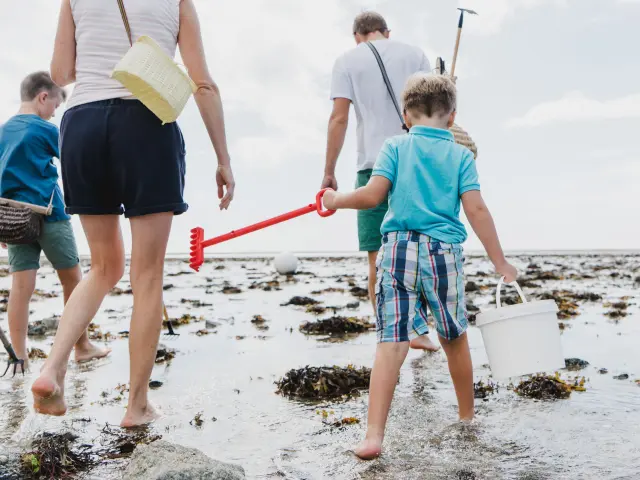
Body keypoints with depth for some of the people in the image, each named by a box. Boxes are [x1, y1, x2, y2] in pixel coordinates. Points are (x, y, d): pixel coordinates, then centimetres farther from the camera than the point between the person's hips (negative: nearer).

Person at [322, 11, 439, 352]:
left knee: (379, 259, 1)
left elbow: (339, 119, -2)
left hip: (374, 167, -2)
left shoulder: (348, 61, 8)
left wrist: (329, 172, 0)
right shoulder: (414, 54, 13)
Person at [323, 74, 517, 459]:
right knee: (455, 340, 18)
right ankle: (467, 417, 36)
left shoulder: (395, 147, 5)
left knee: (392, 344, -4)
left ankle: (374, 436, -11)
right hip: (444, 253, 1)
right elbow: (476, 210, -2)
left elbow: (372, 195, -5)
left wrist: (337, 200, 13)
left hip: (398, 250, 0)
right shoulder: (461, 155, 6)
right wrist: (500, 262, 2)